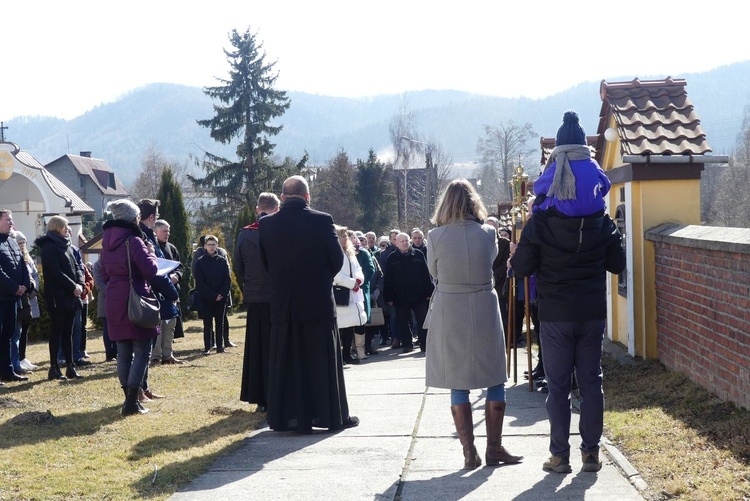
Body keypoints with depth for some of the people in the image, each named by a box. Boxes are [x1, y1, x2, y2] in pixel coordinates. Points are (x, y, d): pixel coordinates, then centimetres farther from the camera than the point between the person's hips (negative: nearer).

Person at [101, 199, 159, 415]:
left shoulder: (107, 243, 10)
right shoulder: (134, 241, -13)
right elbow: (150, 270, -16)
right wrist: (151, 253, 1)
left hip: (114, 303, 7)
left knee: (124, 352, 13)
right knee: (142, 352, -1)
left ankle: (129, 398, 17)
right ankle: (132, 403, -7)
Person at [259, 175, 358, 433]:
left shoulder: (266, 225, -4)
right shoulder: (322, 221, -10)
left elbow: (265, 263, 3)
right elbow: (337, 260, -3)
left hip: (282, 303, 2)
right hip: (318, 302, -2)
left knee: (285, 362, 10)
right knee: (323, 361, 7)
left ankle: (285, 417, 13)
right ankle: (333, 415, 14)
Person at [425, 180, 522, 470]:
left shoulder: (436, 236, -8)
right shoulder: (487, 234, -6)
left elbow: (434, 273, 6)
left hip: (449, 312, 0)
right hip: (484, 310, 0)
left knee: (458, 384, 7)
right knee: (495, 381, 11)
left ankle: (469, 452, 6)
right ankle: (494, 448, 13)